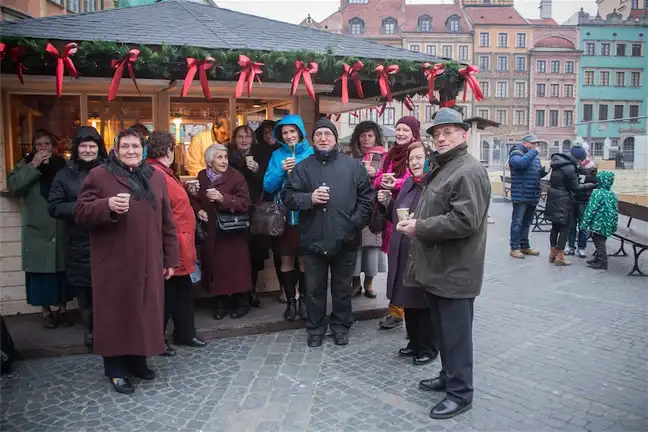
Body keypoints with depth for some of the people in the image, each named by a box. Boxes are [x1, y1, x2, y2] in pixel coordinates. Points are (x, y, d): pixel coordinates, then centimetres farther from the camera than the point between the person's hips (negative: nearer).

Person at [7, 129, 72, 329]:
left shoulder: (63, 164, 7)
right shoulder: (25, 164, 4)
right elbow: (12, 187, -14)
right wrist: (33, 166, -16)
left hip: (62, 229, 1)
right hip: (37, 230, -1)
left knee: (62, 270, 7)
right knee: (41, 270, 1)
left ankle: (63, 308, 21)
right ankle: (46, 310, 16)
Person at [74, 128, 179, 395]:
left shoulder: (156, 178, 10)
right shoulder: (99, 176, -1)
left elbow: (167, 222, 11)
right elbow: (80, 213, -5)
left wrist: (170, 258, 9)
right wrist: (108, 206, -24)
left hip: (148, 264, 4)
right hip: (114, 264, -3)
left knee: (145, 312, 10)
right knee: (116, 314, 4)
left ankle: (138, 361, 28)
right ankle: (116, 370, 16)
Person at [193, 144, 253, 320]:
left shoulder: (236, 176, -9)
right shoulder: (201, 177, 6)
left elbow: (245, 203, -16)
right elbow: (194, 199, 19)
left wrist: (222, 198, -26)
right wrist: (198, 210, -2)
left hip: (232, 232, -4)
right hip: (210, 232, 4)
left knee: (236, 268, 0)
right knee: (215, 267, 7)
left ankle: (242, 303, 16)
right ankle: (220, 303, 22)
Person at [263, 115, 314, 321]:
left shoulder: (311, 153, -1)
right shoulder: (277, 155, 5)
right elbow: (268, 186, -1)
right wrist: (281, 171, -16)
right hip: (284, 215, 2)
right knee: (286, 260, 6)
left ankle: (303, 300, 21)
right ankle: (290, 301, 19)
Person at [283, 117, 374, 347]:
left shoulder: (352, 165, 3)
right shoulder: (302, 168, 6)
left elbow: (367, 197, 3)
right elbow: (288, 197, 2)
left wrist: (355, 224, -6)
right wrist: (309, 198, -15)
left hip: (345, 240, 0)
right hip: (313, 240, 1)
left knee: (342, 288, 13)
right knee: (314, 289, 12)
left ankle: (340, 326, 31)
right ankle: (315, 328, 28)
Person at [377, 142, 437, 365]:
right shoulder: (408, 184, 12)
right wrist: (387, 202, 2)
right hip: (403, 253, 8)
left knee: (424, 302, 6)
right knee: (408, 300, 17)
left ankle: (428, 348, 23)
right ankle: (414, 343, 34)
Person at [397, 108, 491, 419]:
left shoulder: (469, 171, -17)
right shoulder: (441, 168, 17)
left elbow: (464, 220, -27)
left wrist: (420, 228, -19)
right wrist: (415, 221, 8)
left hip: (455, 270, -10)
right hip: (437, 266, 10)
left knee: (455, 333, 1)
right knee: (442, 330, 20)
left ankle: (460, 393, 15)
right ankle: (448, 377, 35)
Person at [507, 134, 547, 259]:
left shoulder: (535, 156, 17)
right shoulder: (516, 154, -7)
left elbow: (538, 173, 22)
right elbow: (520, 163, -30)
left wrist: (544, 170, 1)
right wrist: (532, 152, -19)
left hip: (533, 196, 8)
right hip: (521, 196, -8)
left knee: (527, 222, 14)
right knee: (517, 222, -4)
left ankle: (525, 246, 23)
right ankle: (514, 248, 1)